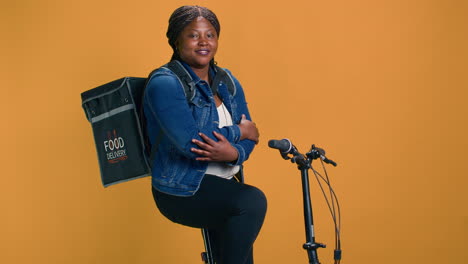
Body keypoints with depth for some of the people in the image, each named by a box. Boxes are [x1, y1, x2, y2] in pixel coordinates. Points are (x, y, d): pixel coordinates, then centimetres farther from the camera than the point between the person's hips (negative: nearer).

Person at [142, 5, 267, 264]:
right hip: (182, 190, -8)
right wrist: (238, 131, -12)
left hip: (223, 184, 8)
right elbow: (188, 142, -26)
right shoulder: (164, 83, -13)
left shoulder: (227, 82, 9)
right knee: (252, 201, -28)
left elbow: (249, 137, 3)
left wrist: (233, 153, -22)